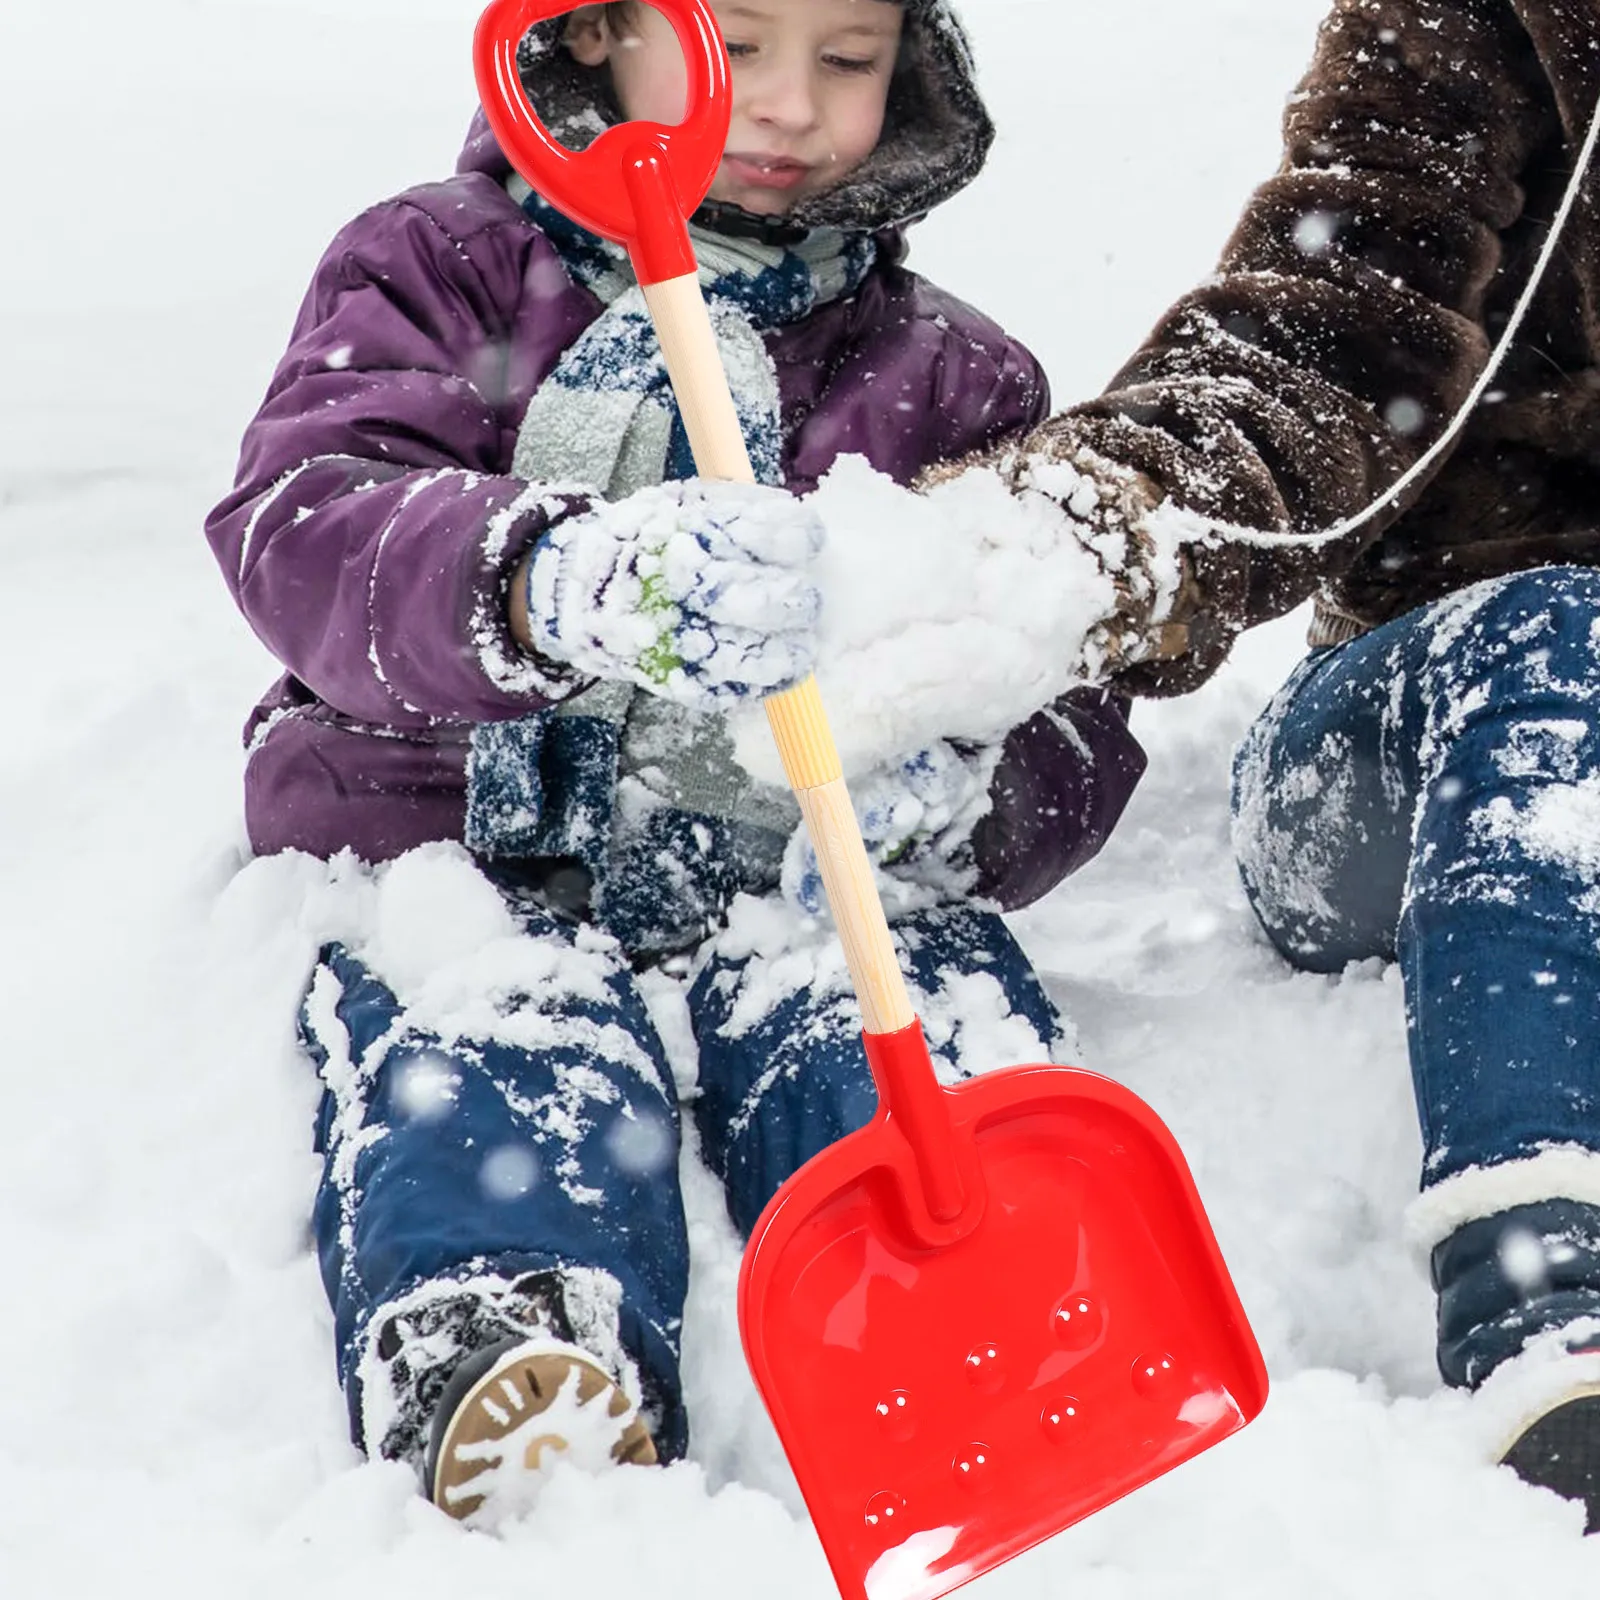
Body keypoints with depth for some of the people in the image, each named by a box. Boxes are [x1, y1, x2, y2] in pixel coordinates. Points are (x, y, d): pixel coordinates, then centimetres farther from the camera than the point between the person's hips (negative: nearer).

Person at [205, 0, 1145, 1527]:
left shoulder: (949, 377, 17)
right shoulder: (438, 269, 11)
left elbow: (1073, 720, 11)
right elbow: (296, 529, -10)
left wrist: (959, 795, -17)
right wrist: (553, 582, -34)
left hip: (786, 879, 2)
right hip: (461, 854, -1)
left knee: (932, 988, -30)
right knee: (485, 1020, -33)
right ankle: (491, 1355, -58)